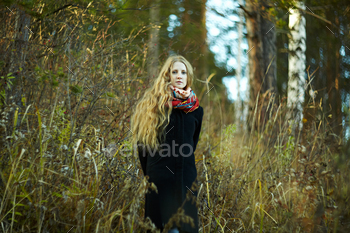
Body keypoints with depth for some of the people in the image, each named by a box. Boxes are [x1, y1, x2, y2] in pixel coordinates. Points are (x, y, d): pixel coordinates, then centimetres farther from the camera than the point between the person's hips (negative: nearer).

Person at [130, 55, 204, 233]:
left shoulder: (195, 109, 9)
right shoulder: (155, 103, 0)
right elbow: (142, 139, 3)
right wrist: (149, 173, 5)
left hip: (186, 177, 3)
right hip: (159, 176, -3)